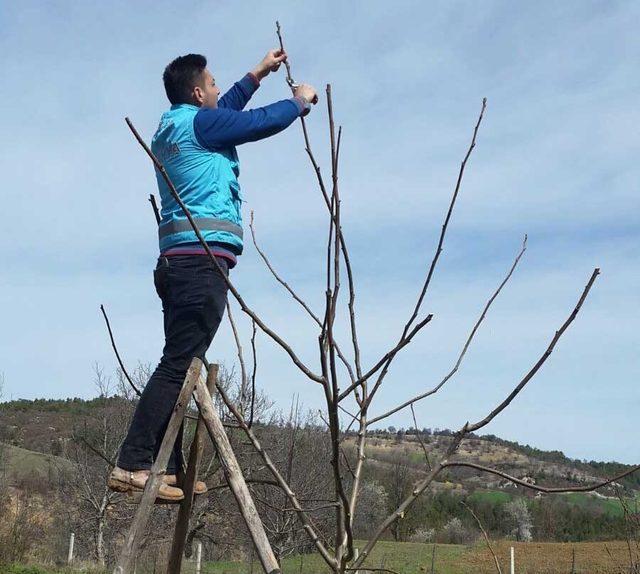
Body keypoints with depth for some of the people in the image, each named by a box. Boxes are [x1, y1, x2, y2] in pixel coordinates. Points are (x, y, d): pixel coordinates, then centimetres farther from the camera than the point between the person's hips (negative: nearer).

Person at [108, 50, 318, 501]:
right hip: (203, 257, -10)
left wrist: (258, 75, 46)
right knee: (179, 364, -14)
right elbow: (262, 122, 3)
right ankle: (133, 465, -19)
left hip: (178, 262, 10)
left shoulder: (173, 127, 24)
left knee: (180, 365, 7)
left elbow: (227, 111, 40)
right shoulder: (199, 122, -3)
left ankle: (169, 470, 7)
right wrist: (300, 100, 21)